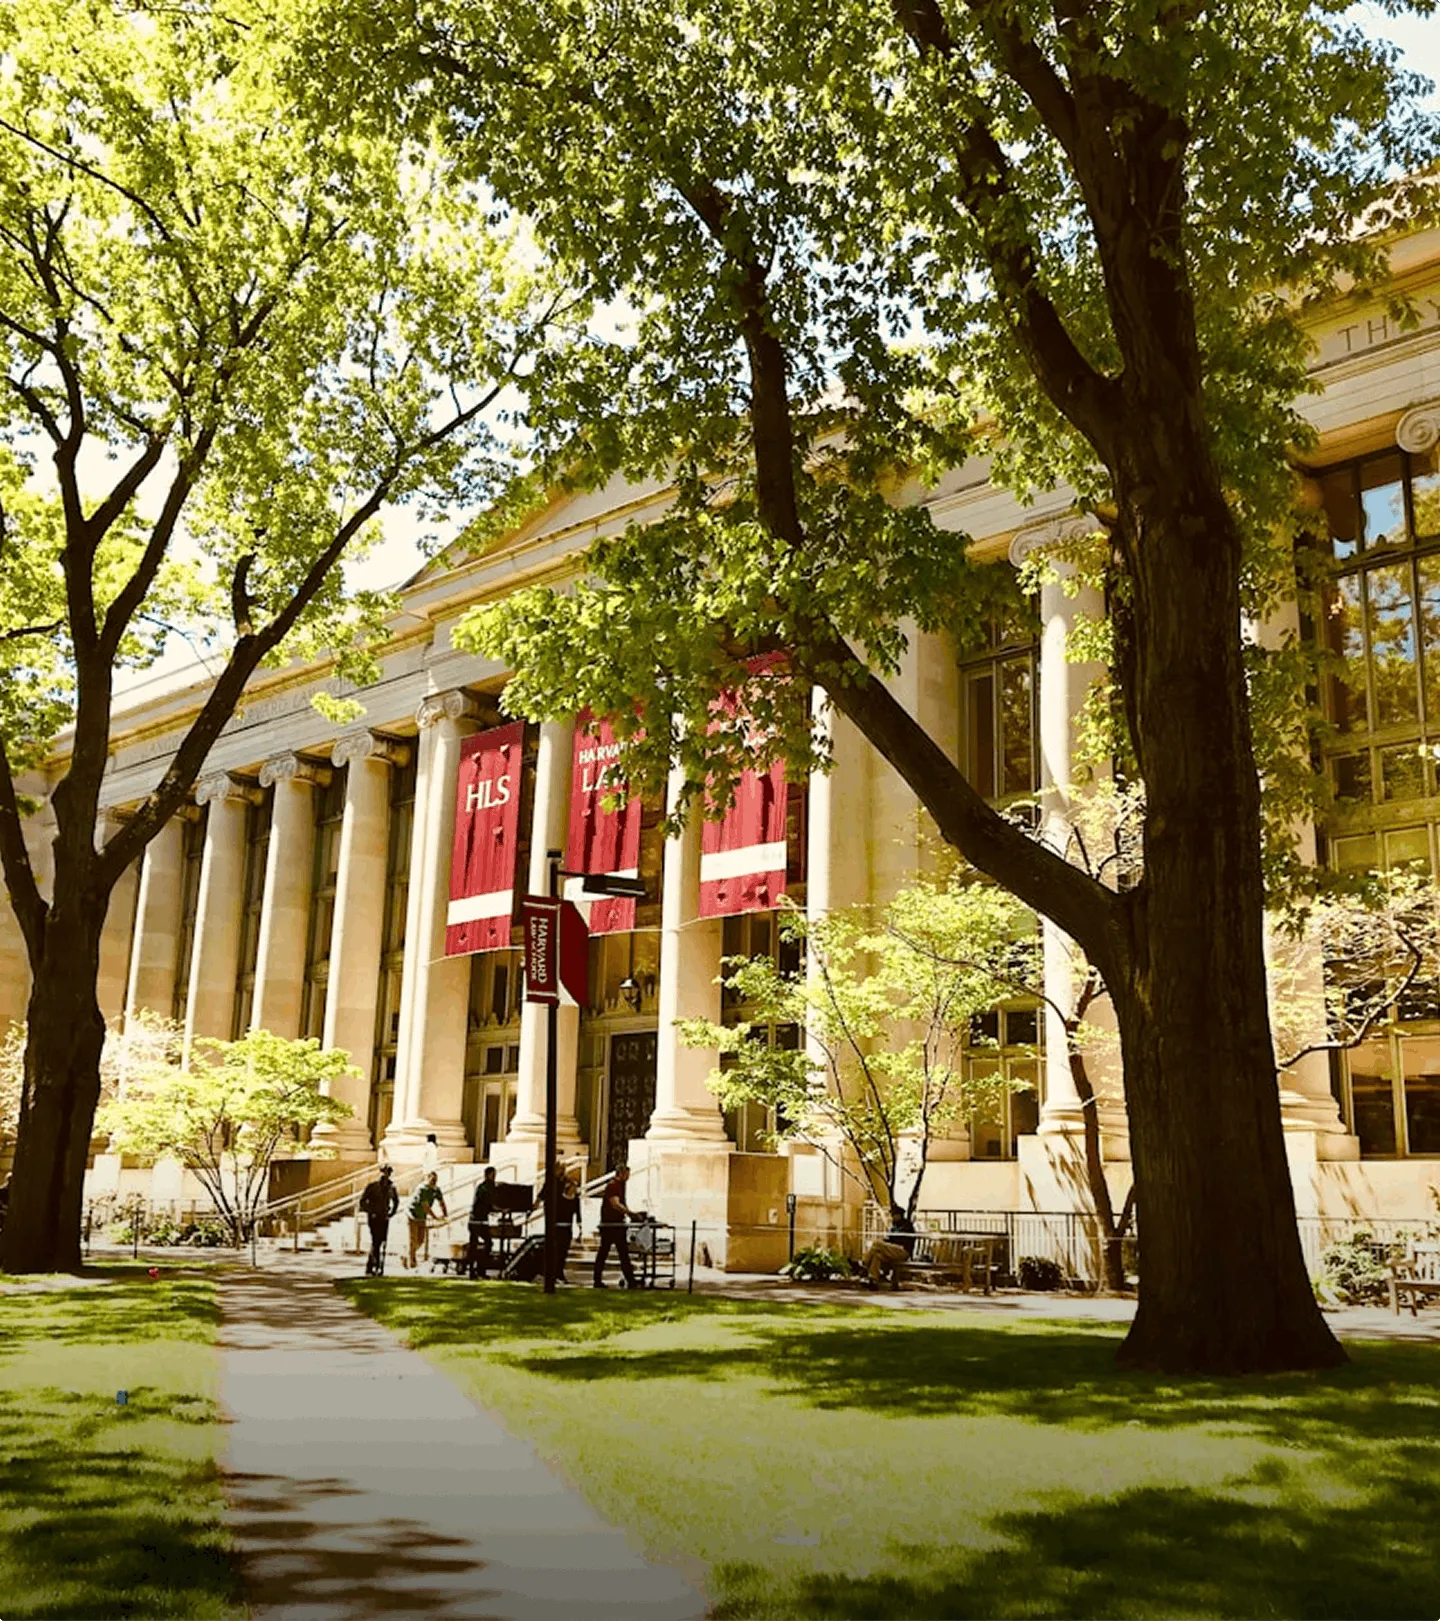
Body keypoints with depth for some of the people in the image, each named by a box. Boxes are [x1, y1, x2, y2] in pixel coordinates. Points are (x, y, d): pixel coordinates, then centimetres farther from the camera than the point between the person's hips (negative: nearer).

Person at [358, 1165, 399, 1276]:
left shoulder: (391, 1187, 5)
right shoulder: (372, 1186, -7)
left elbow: (396, 1200, 22)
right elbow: (362, 1201, -3)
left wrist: (392, 1212, 13)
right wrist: (370, 1212, -10)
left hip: (384, 1218, 5)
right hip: (374, 1218, -5)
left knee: (382, 1243, 2)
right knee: (375, 1241, -14)